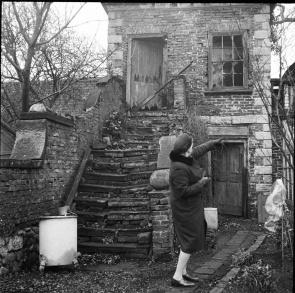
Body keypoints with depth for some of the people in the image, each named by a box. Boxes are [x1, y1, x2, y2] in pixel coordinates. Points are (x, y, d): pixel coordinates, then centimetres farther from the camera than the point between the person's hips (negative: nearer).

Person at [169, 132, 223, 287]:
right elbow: (183, 191, -29)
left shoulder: (186, 157, 0)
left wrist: (213, 143, 33)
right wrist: (201, 183, -19)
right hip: (186, 209, -10)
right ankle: (177, 277, 2)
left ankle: (183, 272, 27)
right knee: (190, 241, -5)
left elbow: (199, 150, 20)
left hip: (191, 206, 10)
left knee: (189, 239, 17)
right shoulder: (179, 168, -29)